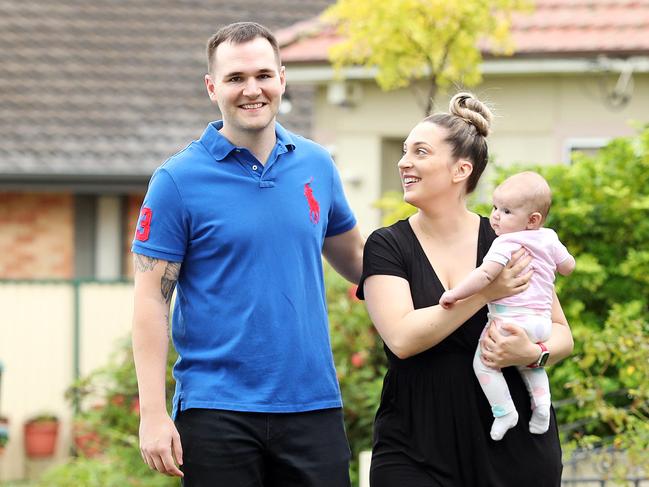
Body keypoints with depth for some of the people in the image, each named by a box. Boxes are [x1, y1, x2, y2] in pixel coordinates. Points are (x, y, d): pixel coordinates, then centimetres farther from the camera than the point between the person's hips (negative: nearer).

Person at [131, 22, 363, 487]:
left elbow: (352, 256, 24)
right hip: (217, 409, -4)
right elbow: (152, 300, -6)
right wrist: (154, 413, -12)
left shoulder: (316, 165, 9)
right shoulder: (179, 180, -4)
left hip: (314, 406, 4)